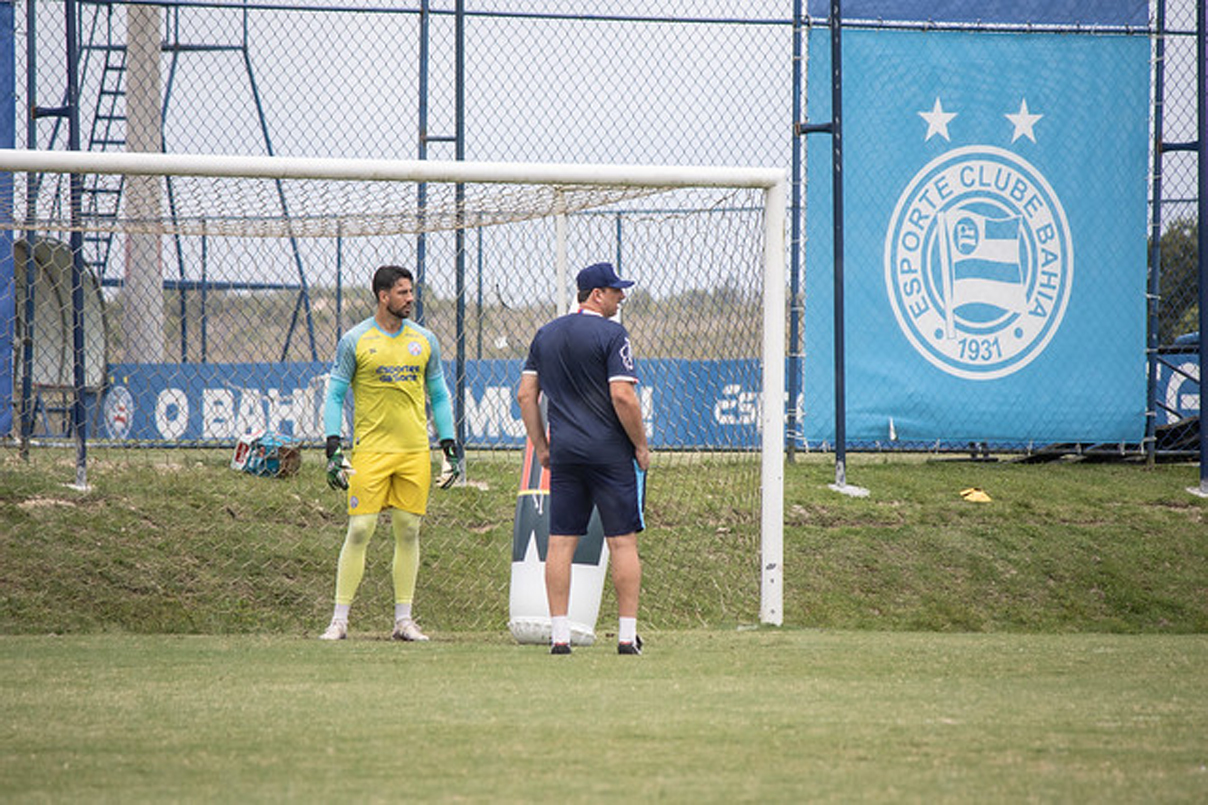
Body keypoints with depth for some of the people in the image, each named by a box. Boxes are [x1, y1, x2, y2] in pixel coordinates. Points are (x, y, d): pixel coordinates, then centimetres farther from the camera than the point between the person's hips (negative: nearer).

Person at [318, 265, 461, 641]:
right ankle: (339, 620, -4)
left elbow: (439, 396, 17)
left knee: (408, 531, 3)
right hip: (370, 451, -3)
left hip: (415, 452, 3)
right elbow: (335, 396, 2)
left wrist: (450, 448, 10)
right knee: (360, 530, -8)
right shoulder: (355, 340, 0)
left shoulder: (424, 340, 10)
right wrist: (333, 448, -8)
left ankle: (404, 620, 10)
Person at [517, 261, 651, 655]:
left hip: (564, 452, 6)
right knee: (623, 541, -1)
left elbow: (525, 395, 12)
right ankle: (627, 634, -3)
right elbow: (623, 397, -16)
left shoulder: (546, 335, 12)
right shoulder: (611, 334, -9)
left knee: (560, 542, 5)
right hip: (611, 452, -5)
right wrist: (641, 446, -6)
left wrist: (541, 446, 17)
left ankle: (559, 634, 1)